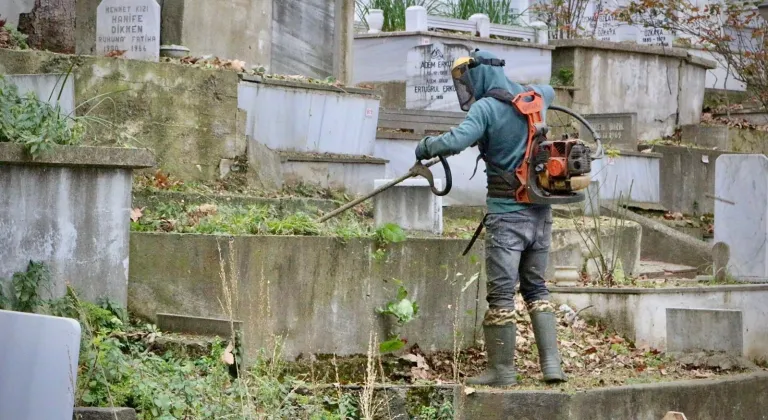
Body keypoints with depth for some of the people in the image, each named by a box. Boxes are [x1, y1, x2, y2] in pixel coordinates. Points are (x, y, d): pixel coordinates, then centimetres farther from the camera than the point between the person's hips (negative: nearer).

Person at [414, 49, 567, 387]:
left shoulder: (486, 108, -12)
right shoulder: (534, 97, 10)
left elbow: (455, 141, -25)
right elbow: (548, 90, 35)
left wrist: (426, 146, -8)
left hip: (507, 213, -7)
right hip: (541, 211, 7)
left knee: (501, 292, 0)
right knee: (536, 287, 14)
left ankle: (502, 370, 4)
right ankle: (552, 364, 7)